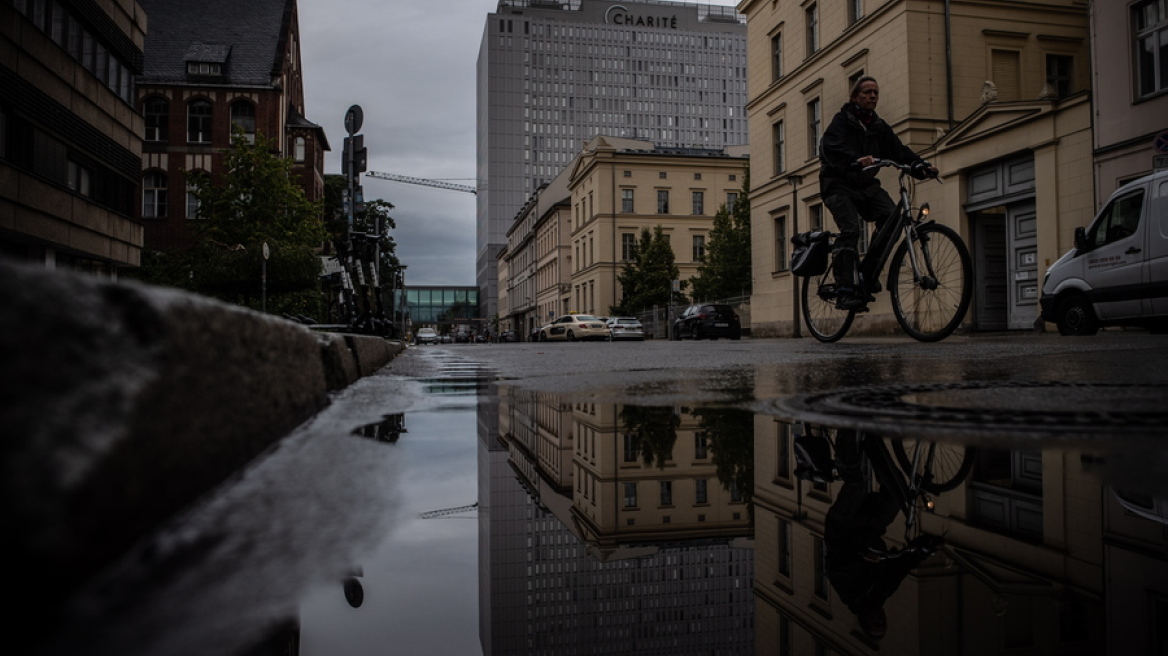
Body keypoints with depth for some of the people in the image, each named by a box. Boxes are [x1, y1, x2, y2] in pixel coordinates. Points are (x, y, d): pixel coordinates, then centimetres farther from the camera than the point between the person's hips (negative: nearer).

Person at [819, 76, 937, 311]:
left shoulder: (879, 127, 14)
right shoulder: (842, 120, -4)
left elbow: (898, 150, 3)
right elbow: (833, 147, -23)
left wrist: (920, 165, -16)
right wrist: (856, 160, -42)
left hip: (866, 185, 6)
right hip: (839, 184, -6)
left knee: (891, 216, -19)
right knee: (850, 229, -24)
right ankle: (844, 291, -25)